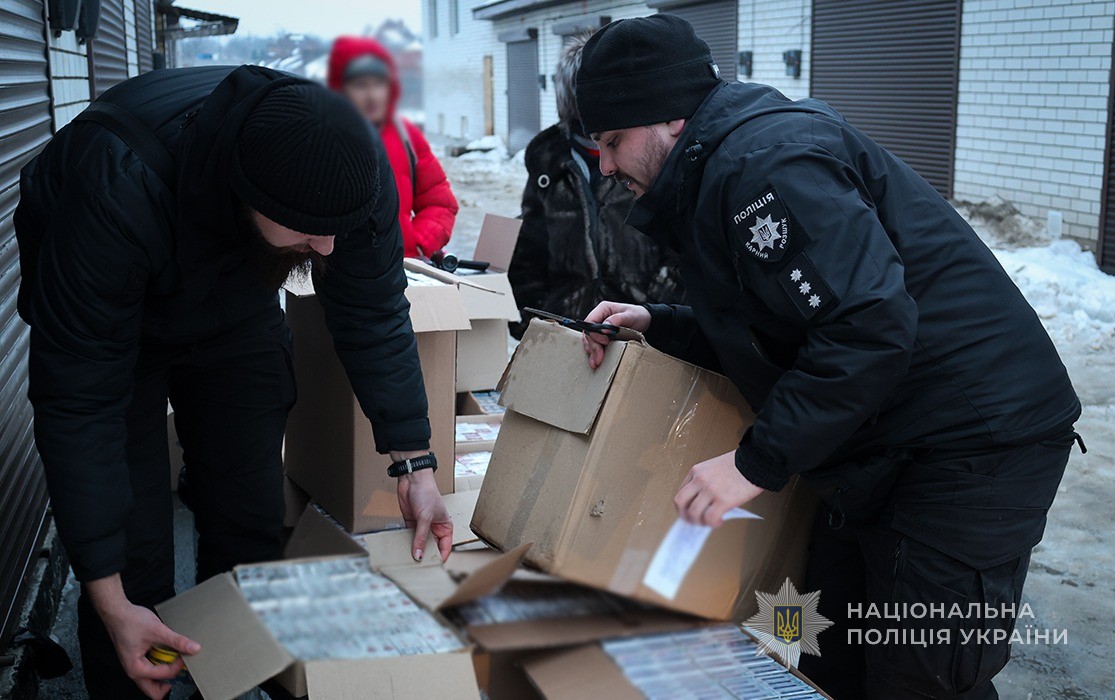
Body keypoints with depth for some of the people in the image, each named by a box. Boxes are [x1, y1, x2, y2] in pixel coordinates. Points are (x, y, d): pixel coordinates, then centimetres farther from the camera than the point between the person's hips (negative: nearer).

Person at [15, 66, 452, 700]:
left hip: (237, 312, 4)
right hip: (110, 320, -3)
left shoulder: (354, 165, -31)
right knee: (135, 555, -8)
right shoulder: (117, 188, -43)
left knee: (253, 526, 3)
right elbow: (78, 403, -37)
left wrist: (415, 463, -20)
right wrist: (110, 601, -36)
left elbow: (375, 315, -15)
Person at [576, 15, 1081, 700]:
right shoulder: (717, 168, 14)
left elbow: (869, 322, -29)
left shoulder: (761, 159, -20)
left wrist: (759, 460, -25)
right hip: (879, 446, 11)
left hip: (975, 438, -11)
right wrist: (657, 325, 8)